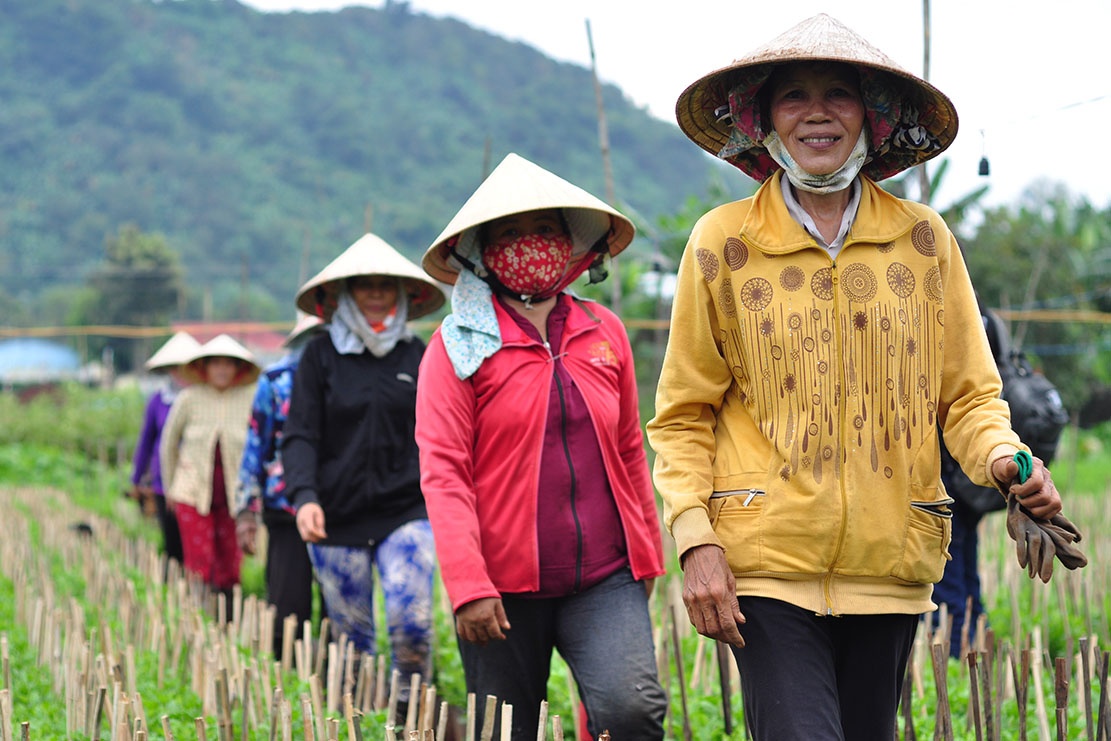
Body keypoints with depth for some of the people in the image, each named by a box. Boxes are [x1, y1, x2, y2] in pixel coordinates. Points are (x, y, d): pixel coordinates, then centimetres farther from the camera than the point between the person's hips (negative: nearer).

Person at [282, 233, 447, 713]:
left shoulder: (417, 356, 7)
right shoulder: (321, 357, 2)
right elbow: (300, 436, -3)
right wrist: (304, 496, -18)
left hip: (406, 514, 0)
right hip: (337, 519, 0)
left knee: (410, 619, -16)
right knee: (350, 636, 6)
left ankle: (411, 707, 6)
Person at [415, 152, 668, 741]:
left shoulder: (604, 332, 11)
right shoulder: (458, 346, -1)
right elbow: (442, 471, -8)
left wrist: (647, 551, 20)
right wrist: (468, 586, -15)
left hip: (605, 577, 2)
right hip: (504, 586, -2)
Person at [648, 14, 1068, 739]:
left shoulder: (924, 239, 6)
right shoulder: (722, 243, 2)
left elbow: (968, 393, 10)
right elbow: (684, 414, 5)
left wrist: (1005, 460, -11)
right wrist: (696, 540, -7)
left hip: (889, 563, 3)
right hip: (766, 563, -2)